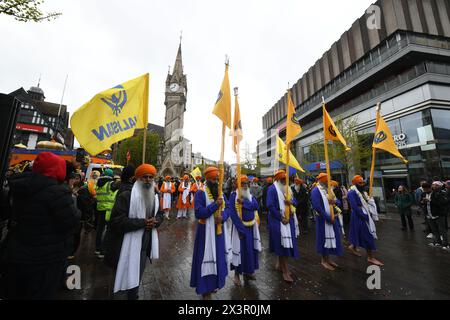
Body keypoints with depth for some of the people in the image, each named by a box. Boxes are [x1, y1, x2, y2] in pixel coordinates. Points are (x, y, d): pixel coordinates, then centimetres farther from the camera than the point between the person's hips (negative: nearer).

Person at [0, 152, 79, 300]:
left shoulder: (20, 186, 1)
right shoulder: (57, 191, -26)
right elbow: (71, 222, -22)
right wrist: (70, 202, -5)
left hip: (16, 253, 8)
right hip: (45, 259, -8)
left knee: (13, 294, 25)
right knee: (41, 294, 11)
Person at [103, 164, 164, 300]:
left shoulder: (155, 197, 4)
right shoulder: (126, 195, -18)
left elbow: (160, 214, 14)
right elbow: (117, 220, -22)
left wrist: (155, 221, -9)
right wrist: (142, 222, -25)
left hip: (146, 243, 7)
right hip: (129, 245, -6)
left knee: (137, 276, 24)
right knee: (130, 276, 8)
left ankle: (133, 295, 47)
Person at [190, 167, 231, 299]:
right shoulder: (201, 193, -15)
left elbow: (227, 209, 5)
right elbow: (199, 213, -22)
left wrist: (222, 217, -15)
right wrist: (215, 205, -26)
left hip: (219, 230, 6)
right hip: (206, 231, -6)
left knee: (218, 257, 18)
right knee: (207, 259, 5)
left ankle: (214, 283, 41)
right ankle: (205, 288, 26)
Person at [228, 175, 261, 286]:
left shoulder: (250, 195, 6)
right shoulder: (233, 195, -12)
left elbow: (256, 206, -11)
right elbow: (232, 213, -18)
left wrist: (244, 202, -24)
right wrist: (241, 228, -22)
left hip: (251, 227, 6)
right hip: (240, 227, -6)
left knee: (251, 249, 15)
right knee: (240, 249, 3)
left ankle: (247, 271, 34)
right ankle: (237, 274, 22)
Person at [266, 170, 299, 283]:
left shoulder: (288, 188, 12)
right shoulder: (272, 189, -11)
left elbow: (295, 201, 11)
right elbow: (270, 206, -17)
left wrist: (291, 201, -13)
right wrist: (281, 218, -18)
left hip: (289, 220, 7)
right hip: (278, 221, -7)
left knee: (288, 244, 14)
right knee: (283, 244, -2)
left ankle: (280, 265, 33)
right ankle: (285, 270, 11)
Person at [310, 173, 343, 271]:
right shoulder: (316, 191, -15)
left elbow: (338, 201, 10)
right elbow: (317, 206, -23)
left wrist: (335, 201, -14)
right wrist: (328, 218, -21)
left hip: (333, 218, 8)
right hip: (324, 220, -8)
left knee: (332, 238, 16)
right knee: (325, 239, 2)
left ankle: (328, 259, 32)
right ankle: (324, 261, 19)